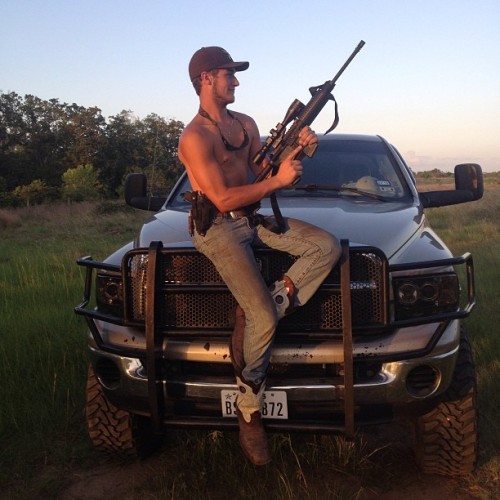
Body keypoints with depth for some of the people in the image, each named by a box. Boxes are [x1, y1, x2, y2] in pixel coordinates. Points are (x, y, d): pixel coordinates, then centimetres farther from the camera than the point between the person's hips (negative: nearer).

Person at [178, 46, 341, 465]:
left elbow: (264, 172, 14)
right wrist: (277, 181, -19)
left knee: (328, 246, -11)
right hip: (217, 228, -8)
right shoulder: (195, 137, -13)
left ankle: (268, 306, -15)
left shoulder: (245, 124, 13)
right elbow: (224, 199, -21)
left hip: (253, 218, 8)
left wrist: (295, 152, -4)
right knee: (263, 320, -19)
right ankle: (249, 414, 0)